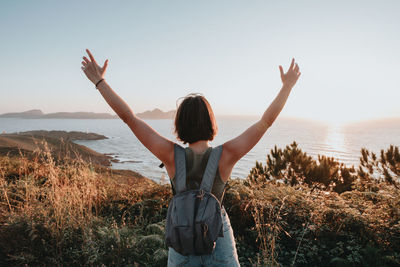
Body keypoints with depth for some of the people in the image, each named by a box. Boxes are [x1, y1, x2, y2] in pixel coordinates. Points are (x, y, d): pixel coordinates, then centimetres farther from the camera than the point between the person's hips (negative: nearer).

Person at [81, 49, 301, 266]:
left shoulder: (172, 156, -22)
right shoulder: (226, 156, -22)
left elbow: (128, 117, -19)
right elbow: (265, 121, -14)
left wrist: (99, 81, -10)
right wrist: (288, 85, -3)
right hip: (218, 240, 0)